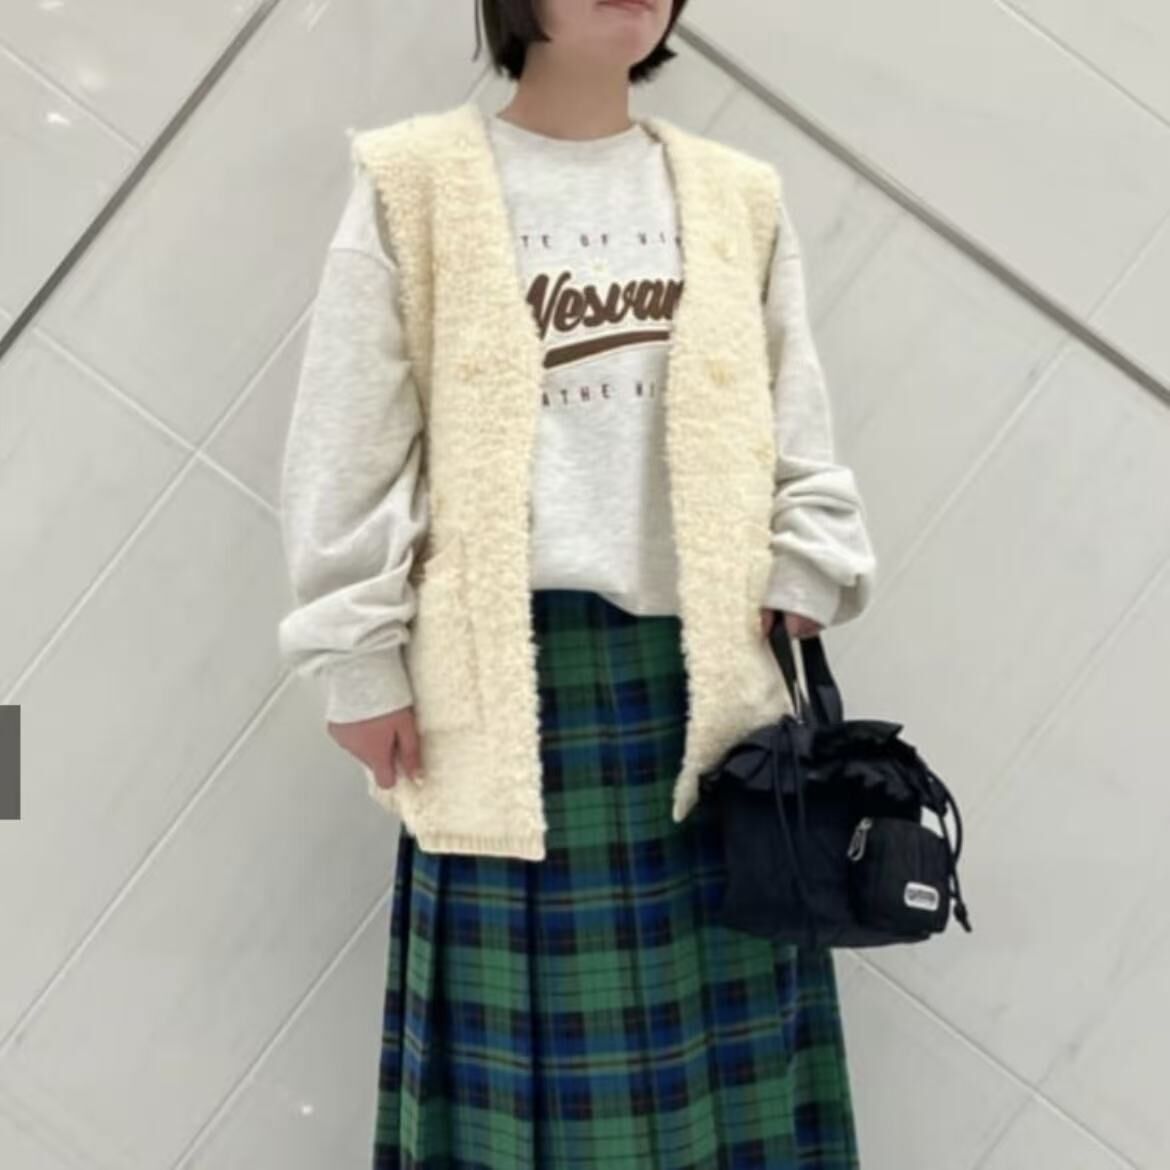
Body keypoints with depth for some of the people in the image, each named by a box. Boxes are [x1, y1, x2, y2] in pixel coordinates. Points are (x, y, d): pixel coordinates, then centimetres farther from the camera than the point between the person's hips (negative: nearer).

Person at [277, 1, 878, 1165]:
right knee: (527, 1019, 4)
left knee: (716, 1024, 9)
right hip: (511, 665, -3)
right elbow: (350, 451, -1)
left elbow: (798, 439, 13)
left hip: (700, 660, 3)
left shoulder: (738, 199, 11)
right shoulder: (414, 189, 1)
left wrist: (801, 590, 1)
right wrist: (364, 663, -3)